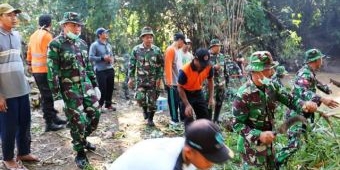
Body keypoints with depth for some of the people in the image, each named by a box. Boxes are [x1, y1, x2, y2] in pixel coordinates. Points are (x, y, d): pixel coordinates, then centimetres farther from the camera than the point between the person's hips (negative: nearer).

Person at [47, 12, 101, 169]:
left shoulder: (82, 43, 10)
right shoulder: (56, 44, -9)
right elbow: (52, 71, -12)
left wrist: (95, 85, 17)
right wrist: (56, 94, -15)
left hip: (86, 85, 6)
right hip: (70, 88, -6)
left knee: (95, 113, 9)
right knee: (78, 120, -2)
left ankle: (82, 139, 34)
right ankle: (80, 152, 16)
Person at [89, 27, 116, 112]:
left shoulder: (109, 45, 15)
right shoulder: (94, 45, -7)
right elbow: (91, 57, -15)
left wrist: (112, 59, 1)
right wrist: (103, 58, -20)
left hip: (110, 69, 7)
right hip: (100, 70, -7)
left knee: (110, 88, 12)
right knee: (102, 89, -4)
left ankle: (108, 104, 26)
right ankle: (100, 105, 14)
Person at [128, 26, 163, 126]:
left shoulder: (157, 50, -2)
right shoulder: (136, 49, -3)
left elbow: (161, 65, 2)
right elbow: (132, 64, 2)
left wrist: (159, 78, -5)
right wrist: (131, 78, -2)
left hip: (153, 80, 0)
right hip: (140, 79, 0)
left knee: (152, 100, 3)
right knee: (140, 98, -11)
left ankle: (150, 119, 20)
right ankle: (145, 109, 23)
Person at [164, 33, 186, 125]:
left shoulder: (179, 50, 13)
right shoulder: (170, 50, -15)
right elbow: (168, 66, -20)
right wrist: (169, 81, -22)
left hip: (180, 81, 9)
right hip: (172, 82, -9)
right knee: (174, 101, 3)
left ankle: (183, 118, 26)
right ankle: (174, 120, 14)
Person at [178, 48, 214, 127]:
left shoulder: (209, 67, -20)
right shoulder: (185, 71, -32)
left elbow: (210, 81, 1)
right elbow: (180, 88, -20)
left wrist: (211, 98, -6)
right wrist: (187, 105, -26)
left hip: (198, 93, 5)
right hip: (186, 94, -4)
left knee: (206, 118, 7)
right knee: (189, 120, -7)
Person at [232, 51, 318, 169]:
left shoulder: (272, 86, -5)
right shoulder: (244, 94, -26)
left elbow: (290, 99, 1)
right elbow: (237, 124, -23)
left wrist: (304, 105, -21)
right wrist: (259, 135, -34)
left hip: (268, 143, 7)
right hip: (251, 146, -7)